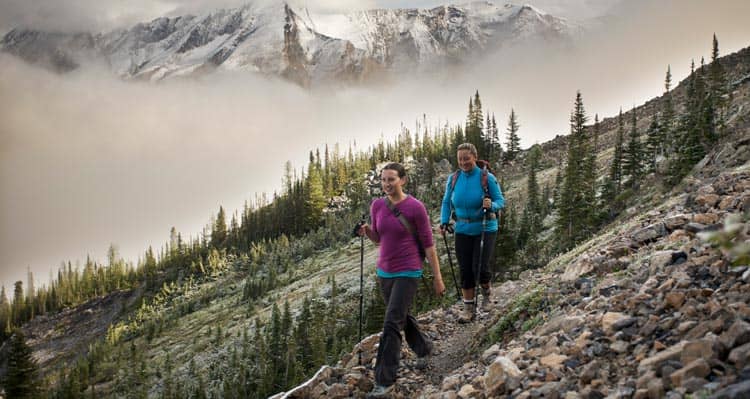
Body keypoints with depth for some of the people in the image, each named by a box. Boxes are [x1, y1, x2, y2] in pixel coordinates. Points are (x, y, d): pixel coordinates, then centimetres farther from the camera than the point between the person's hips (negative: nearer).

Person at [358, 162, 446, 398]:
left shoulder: (416, 207, -13)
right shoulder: (377, 206, 1)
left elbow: (428, 243, -8)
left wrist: (437, 277, -7)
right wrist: (367, 232, -8)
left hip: (408, 273, -6)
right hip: (385, 272, 6)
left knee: (392, 323, -12)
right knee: (401, 317, 22)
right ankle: (423, 347, 50)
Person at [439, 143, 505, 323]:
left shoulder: (487, 178, -10)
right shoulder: (453, 179, 0)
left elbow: (501, 200, -6)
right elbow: (446, 202, 8)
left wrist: (491, 205, -28)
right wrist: (444, 222, -5)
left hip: (485, 229, -3)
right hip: (463, 231, 3)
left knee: (480, 268, -12)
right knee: (465, 270, 4)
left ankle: (486, 293, 21)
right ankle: (468, 307, 18)